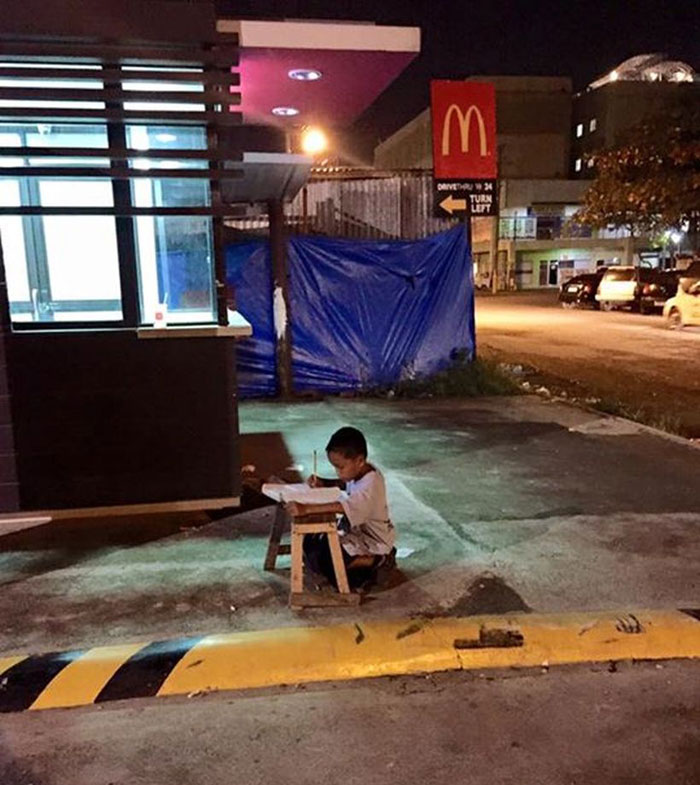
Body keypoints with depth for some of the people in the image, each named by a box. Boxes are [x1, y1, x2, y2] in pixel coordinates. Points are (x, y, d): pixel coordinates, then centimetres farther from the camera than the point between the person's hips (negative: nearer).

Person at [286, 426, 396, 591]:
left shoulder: (371, 485, -32)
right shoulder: (359, 472, -5)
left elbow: (343, 506, -47)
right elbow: (344, 484, 18)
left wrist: (306, 509, -56)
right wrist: (323, 483, -4)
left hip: (371, 540, -10)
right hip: (357, 529, 10)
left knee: (323, 560, -21)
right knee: (312, 541, 6)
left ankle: (377, 560, -7)